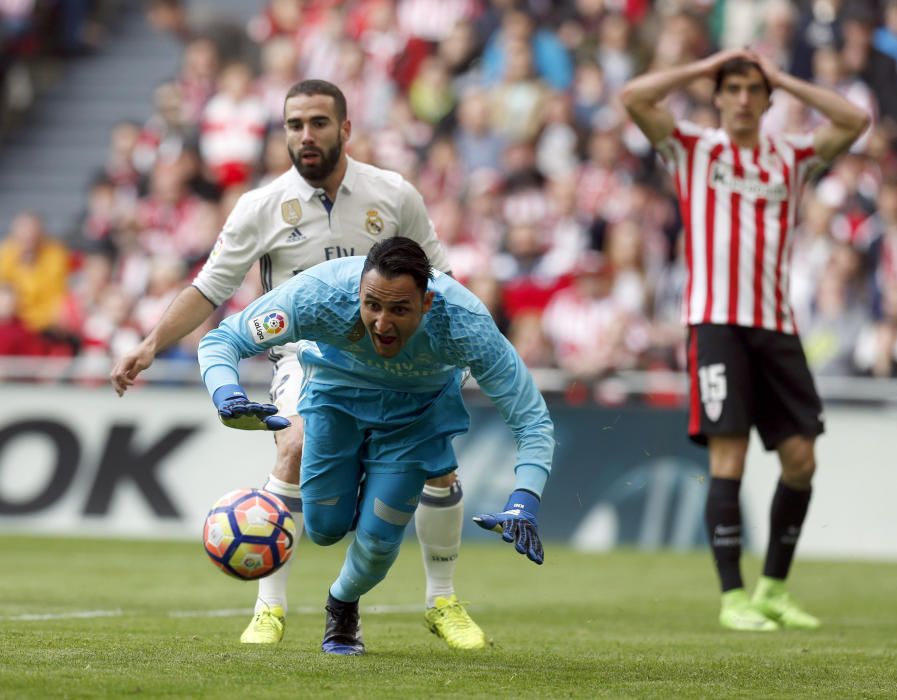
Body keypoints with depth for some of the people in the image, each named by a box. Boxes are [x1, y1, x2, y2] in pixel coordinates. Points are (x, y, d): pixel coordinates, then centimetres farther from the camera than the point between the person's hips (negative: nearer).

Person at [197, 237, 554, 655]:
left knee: (378, 538, -5)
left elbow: (533, 421, -32)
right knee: (325, 527, 0)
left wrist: (524, 504, -48)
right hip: (337, 388, 1)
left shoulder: (465, 323, -40)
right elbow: (220, 340, -29)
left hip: (419, 405, 0)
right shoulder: (321, 295, -40)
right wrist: (226, 396, -52)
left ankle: (343, 606, 30)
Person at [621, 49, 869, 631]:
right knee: (728, 456, -11)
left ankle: (774, 588, 15)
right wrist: (705, 66, 3)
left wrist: (784, 79, 7)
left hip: (777, 325, 4)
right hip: (717, 320, -4)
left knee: (800, 458, 1)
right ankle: (733, 597, -8)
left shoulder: (791, 157, 15)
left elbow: (854, 122, 5)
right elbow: (634, 97, -5)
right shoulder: (693, 149, 8)